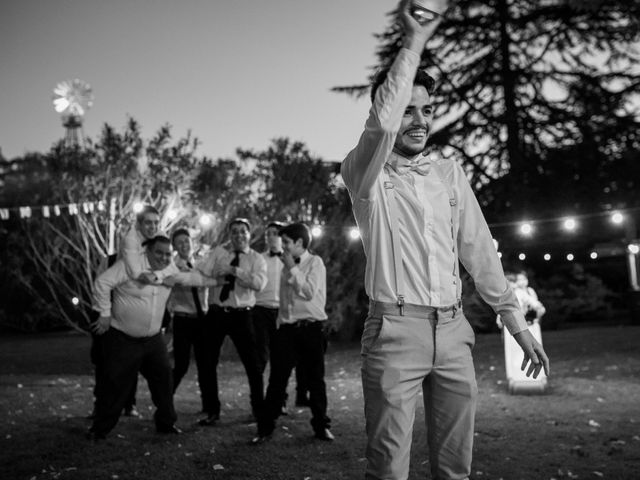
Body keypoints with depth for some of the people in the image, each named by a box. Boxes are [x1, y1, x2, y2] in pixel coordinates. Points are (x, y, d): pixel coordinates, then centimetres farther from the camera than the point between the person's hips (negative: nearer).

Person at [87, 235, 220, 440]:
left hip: (153, 339, 6)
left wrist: (216, 281, 19)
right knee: (116, 385, -2)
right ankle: (99, 429, 15)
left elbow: (191, 277, 21)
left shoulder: (170, 269, 3)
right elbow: (103, 282, -21)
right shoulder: (130, 264, -17)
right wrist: (105, 313, -17)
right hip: (123, 339, -6)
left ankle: (166, 423, 26)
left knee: (163, 379, 9)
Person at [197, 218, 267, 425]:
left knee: (252, 364, 3)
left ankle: (259, 410, 21)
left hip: (241, 315, -1)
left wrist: (234, 270, -23)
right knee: (209, 363, 7)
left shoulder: (256, 259, 1)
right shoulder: (218, 252, 4)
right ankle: (213, 411, 23)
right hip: (216, 313, 2)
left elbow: (259, 283, -18)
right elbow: (201, 274, -8)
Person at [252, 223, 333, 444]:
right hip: (287, 327, 4)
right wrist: (280, 322, 11)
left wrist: (292, 268, -13)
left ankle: (321, 425, 20)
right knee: (277, 378, 1)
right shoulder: (287, 266, 13)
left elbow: (310, 292, -16)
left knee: (315, 378, 6)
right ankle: (265, 427, 7)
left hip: (310, 328, -4)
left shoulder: (315, 262, -3)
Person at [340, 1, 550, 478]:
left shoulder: (450, 174, 14)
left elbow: (479, 250, 13)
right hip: (395, 329, -4)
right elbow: (382, 125, -22)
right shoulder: (365, 174, 0)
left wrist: (517, 322, 11)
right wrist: (414, 42, -17)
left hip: (454, 330, 5)